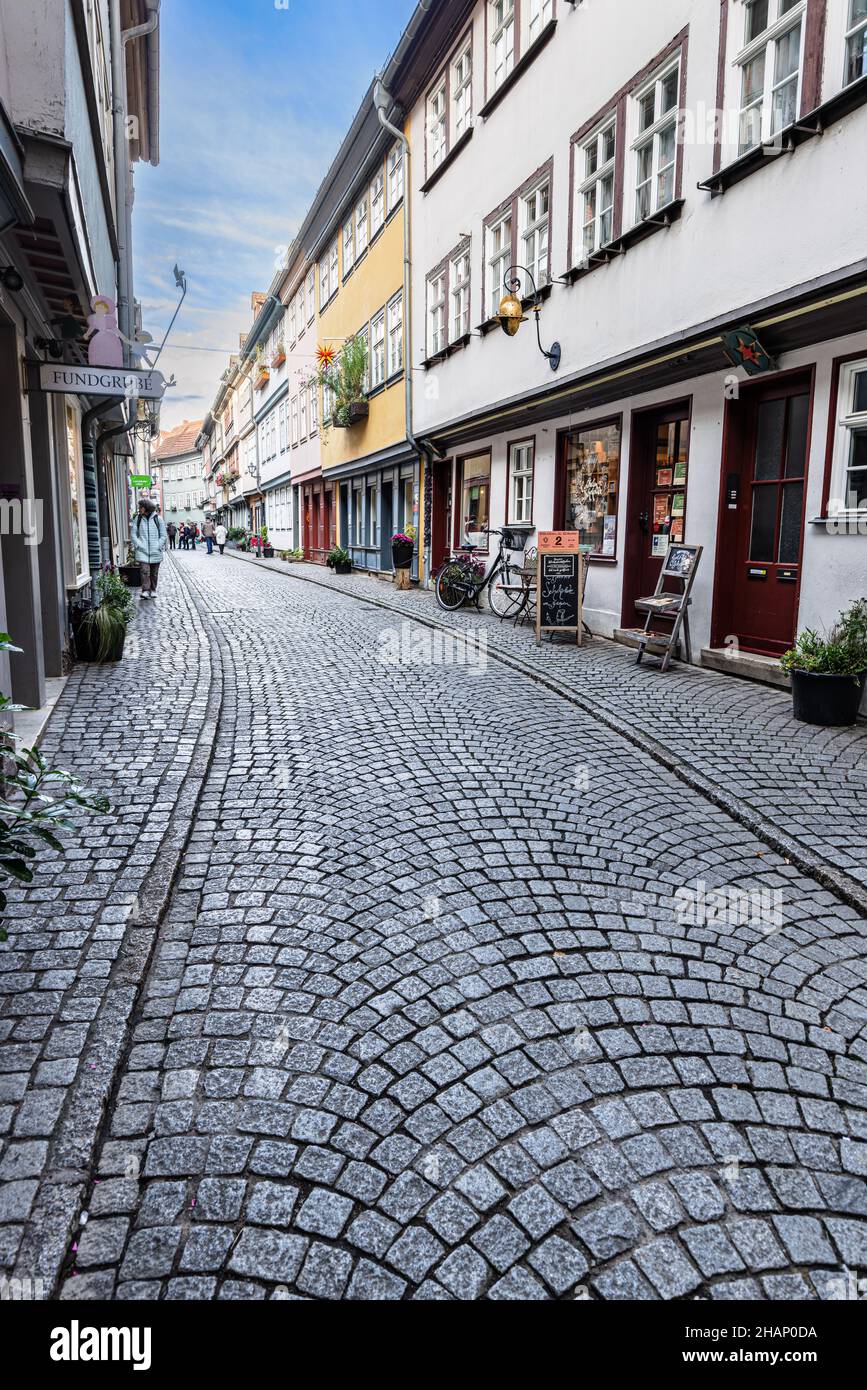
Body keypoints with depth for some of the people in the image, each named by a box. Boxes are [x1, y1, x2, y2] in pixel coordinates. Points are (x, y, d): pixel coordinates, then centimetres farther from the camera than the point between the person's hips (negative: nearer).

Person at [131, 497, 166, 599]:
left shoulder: (158, 519, 1)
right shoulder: (138, 519, 5)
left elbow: (163, 536, 3)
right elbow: (133, 534, 7)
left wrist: (158, 547, -6)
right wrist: (138, 545, -6)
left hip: (155, 552, 0)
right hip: (142, 551, 0)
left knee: (154, 573, 8)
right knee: (145, 571, -13)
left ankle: (153, 590, 22)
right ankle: (145, 591, -14)